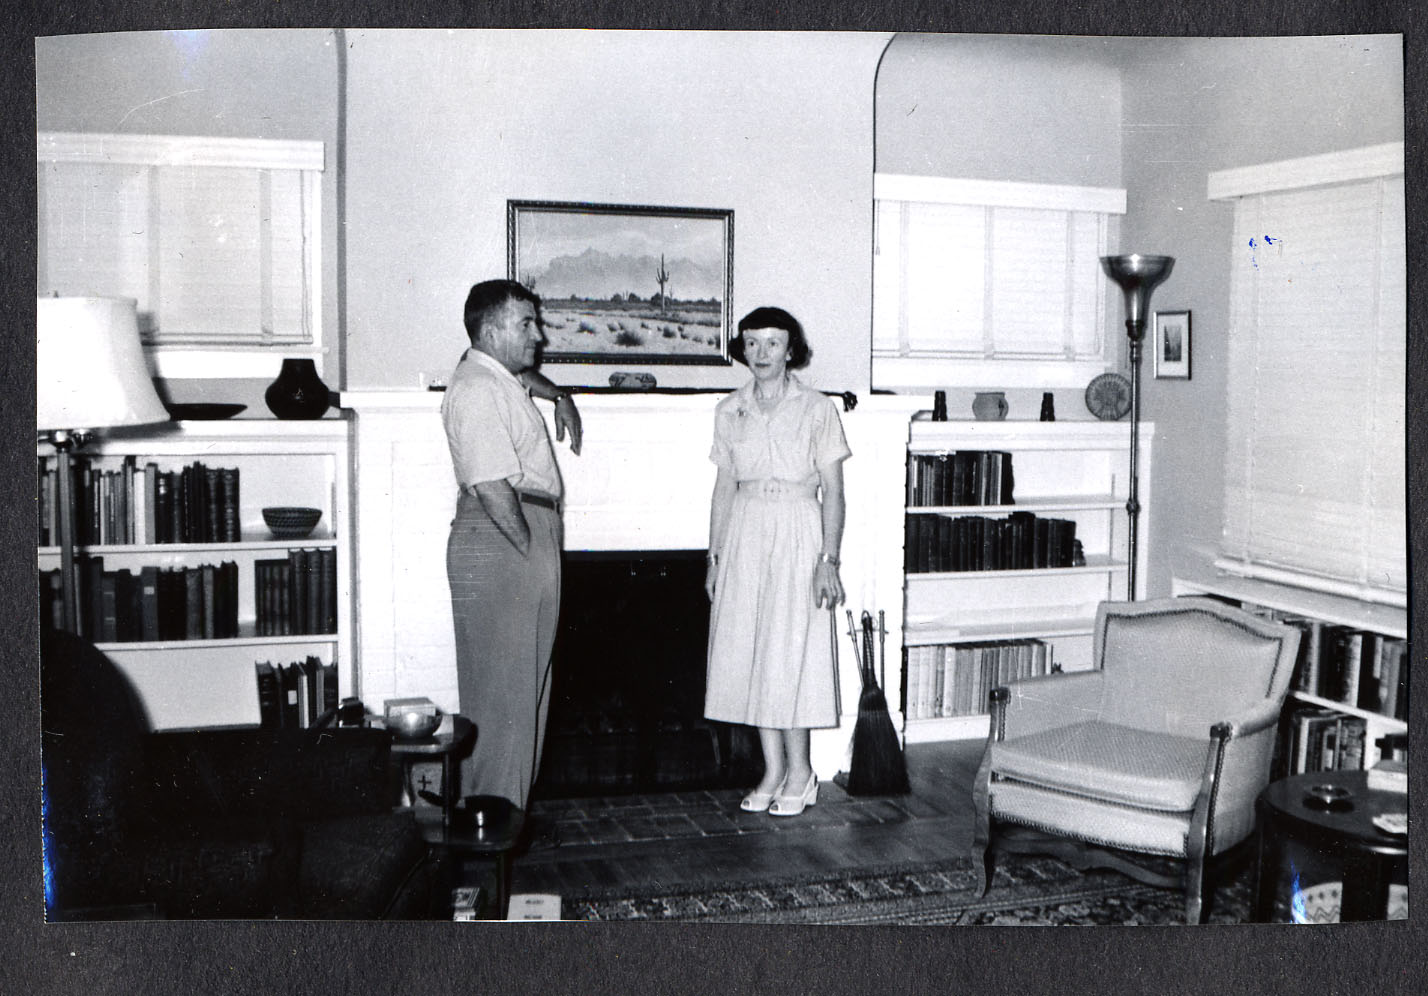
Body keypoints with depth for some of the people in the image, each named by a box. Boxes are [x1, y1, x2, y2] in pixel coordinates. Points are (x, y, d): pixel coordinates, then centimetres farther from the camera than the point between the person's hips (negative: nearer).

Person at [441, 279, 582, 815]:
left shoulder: (499, 374, 15)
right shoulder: (477, 389, -16)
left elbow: (523, 373, 44)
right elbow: (492, 488, -22)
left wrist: (558, 396, 29)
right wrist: (531, 551, -16)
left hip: (527, 540, 11)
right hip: (498, 547, -11)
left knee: (526, 684, 14)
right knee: (502, 686, -6)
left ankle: (507, 806, 23)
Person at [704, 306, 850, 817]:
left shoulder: (817, 409, -2)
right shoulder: (729, 411, 9)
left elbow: (832, 490, -3)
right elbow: (724, 486, 12)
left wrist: (828, 559, -10)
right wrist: (715, 555, 9)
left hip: (797, 534, -4)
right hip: (744, 534, 4)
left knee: (790, 652, -4)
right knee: (747, 651, 4)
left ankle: (800, 771, 11)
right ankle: (773, 769, 16)